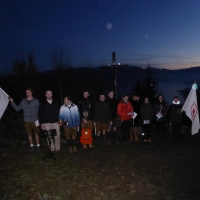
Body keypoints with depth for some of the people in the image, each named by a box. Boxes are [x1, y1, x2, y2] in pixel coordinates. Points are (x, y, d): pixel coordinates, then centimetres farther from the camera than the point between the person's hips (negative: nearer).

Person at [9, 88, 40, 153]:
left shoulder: (36, 101, -2)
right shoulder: (23, 101, 5)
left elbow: (39, 111, -2)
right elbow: (17, 109, 9)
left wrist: (39, 121, -5)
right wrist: (12, 102, -2)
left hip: (34, 121, -3)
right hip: (26, 121, 3)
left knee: (36, 133, 6)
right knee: (29, 134, 12)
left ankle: (38, 146, 17)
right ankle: (31, 146, 25)